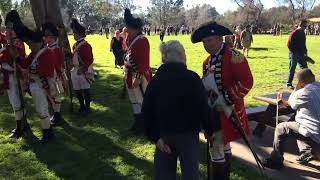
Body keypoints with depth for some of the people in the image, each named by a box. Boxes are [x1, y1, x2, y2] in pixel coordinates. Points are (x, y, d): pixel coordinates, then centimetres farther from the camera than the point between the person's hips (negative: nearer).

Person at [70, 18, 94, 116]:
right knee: (77, 90, 15)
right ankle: (82, 106, 31)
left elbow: (90, 60, -16)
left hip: (84, 71, -8)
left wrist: (84, 68, -21)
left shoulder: (86, 45, -13)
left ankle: (87, 108, 14)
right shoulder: (75, 45, 12)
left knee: (85, 90, 1)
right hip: (75, 71, 8)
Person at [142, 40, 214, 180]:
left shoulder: (155, 80, -1)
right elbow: (203, 108, -13)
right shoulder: (192, 78, -12)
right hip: (188, 133, -3)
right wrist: (210, 130, 1)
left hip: (163, 134, 4)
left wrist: (155, 136, -1)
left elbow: (147, 111, -3)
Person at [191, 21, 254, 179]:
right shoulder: (208, 61, 11)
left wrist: (227, 99, -22)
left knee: (217, 146, -5)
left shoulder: (233, 56, -14)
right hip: (212, 110, 8)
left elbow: (246, 82, -20)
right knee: (223, 143, 20)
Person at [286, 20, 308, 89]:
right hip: (294, 54, -8)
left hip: (301, 54, 8)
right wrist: (295, 52, -13)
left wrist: (305, 52, 10)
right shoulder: (294, 33, -12)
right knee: (292, 69, -1)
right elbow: (289, 44, -14)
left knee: (305, 68, 9)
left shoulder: (303, 33, 11)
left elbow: (303, 44, 20)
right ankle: (289, 84, 8)